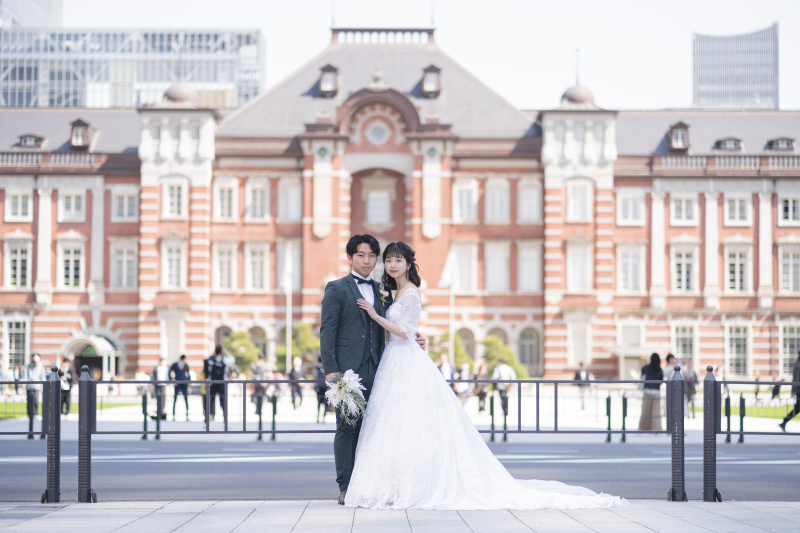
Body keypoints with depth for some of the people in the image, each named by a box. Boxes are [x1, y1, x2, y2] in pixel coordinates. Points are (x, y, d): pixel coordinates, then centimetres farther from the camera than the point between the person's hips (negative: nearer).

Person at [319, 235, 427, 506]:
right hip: (347, 369, -5)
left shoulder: (382, 292, 18)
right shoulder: (337, 289, 2)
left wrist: (413, 341, 4)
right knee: (347, 428, -3)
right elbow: (327, 331, -4)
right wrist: (330, 370, -12)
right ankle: (346, 488, 1)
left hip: (374, 370, 5)